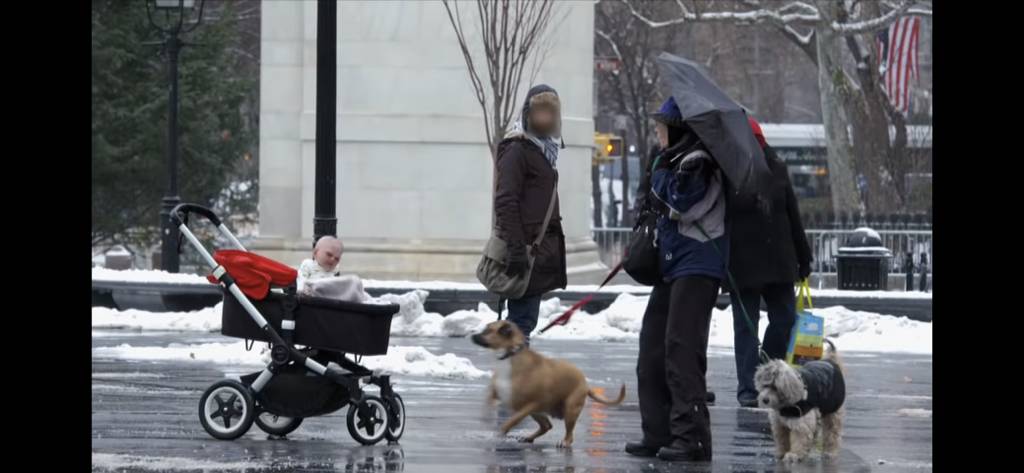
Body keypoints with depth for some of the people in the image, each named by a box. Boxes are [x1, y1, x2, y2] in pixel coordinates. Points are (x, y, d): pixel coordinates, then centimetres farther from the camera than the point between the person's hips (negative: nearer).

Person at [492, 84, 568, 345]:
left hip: (543, 247, 9)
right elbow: (505, 202, -15)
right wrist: (516, 249, -21)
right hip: (527, 248, -9)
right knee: (522, 320, -11)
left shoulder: (545, 151, 19)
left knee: (524, 318, 10)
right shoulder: (517, 150, -8)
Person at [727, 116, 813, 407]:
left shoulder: (776, 169, 6)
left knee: (785, 319, 6)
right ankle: (748, 388, 4)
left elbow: (793, 216, 12)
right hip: (742, 267, -4)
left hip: (778, 262, 4)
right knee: (746, 325, 0)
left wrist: (803, 258, 13)